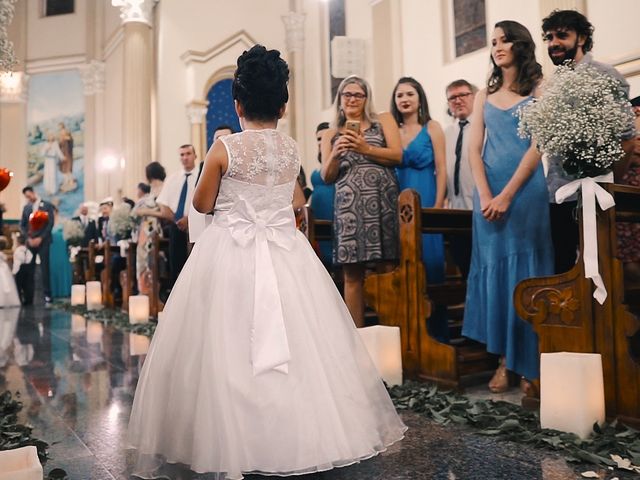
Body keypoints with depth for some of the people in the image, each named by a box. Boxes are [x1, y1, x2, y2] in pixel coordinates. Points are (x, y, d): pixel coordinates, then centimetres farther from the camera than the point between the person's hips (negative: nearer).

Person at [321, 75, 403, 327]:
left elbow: (398, 155, 3)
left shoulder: (383, 120, 15)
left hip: (382, 202, -1)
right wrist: (336, 154, -4)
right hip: (349, 206, 1)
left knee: (387, 269, -6)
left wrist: (365, 148, -7)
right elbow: (326, 177, 13)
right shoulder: (330, 134, 19)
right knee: (352, 275, -1)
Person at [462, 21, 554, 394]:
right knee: (494, 268, 2)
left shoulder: (539, 90, 4)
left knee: (525, 270, -2)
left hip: (525, 189, -3)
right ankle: (504, 359, 9)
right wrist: (485, 195, -8)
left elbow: (537, 145, -6)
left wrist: (507, 195, -14)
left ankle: (530, 365, 8)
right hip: (488, 191, 4)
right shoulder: (485, 94, 15)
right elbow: (474, 149, 6)